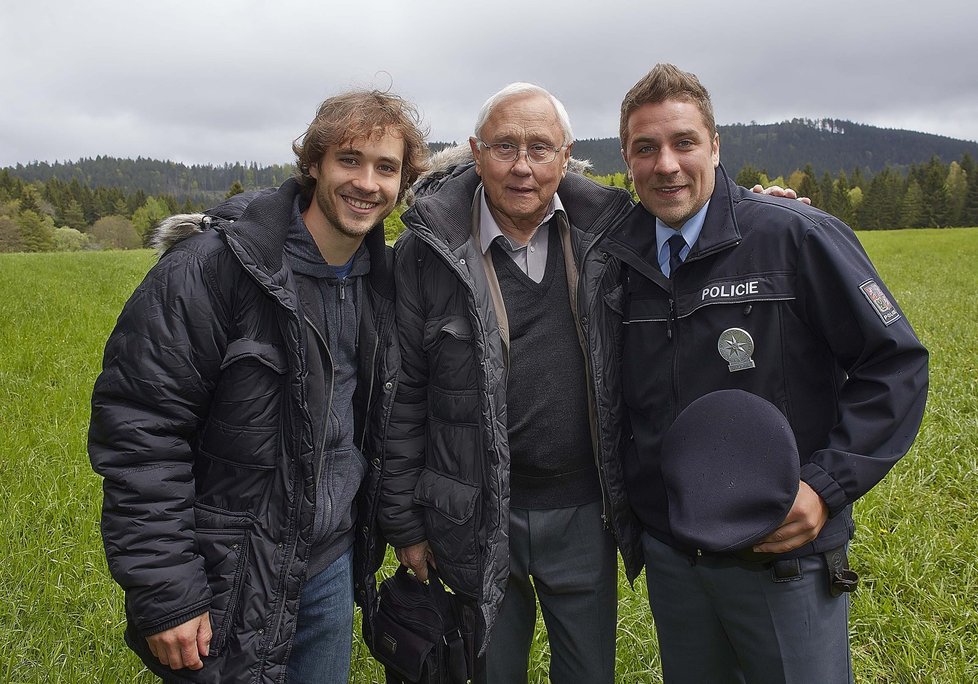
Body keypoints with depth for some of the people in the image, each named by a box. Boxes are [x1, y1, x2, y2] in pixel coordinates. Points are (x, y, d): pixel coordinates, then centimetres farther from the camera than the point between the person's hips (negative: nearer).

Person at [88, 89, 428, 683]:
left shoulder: (385, 278, 1)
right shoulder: (215, 265, -20)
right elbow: (138, 428, -20)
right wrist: (165, 594, -19)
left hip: (333, 564, 6)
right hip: (231, 585, -6)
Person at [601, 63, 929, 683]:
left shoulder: (798, 236, -12)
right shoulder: (620, 258, 2)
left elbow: (896, 363, -10)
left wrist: (827, 485, -19)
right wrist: (626, 505, 5)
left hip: (783, 556, -4)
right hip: (668, 556, 5)